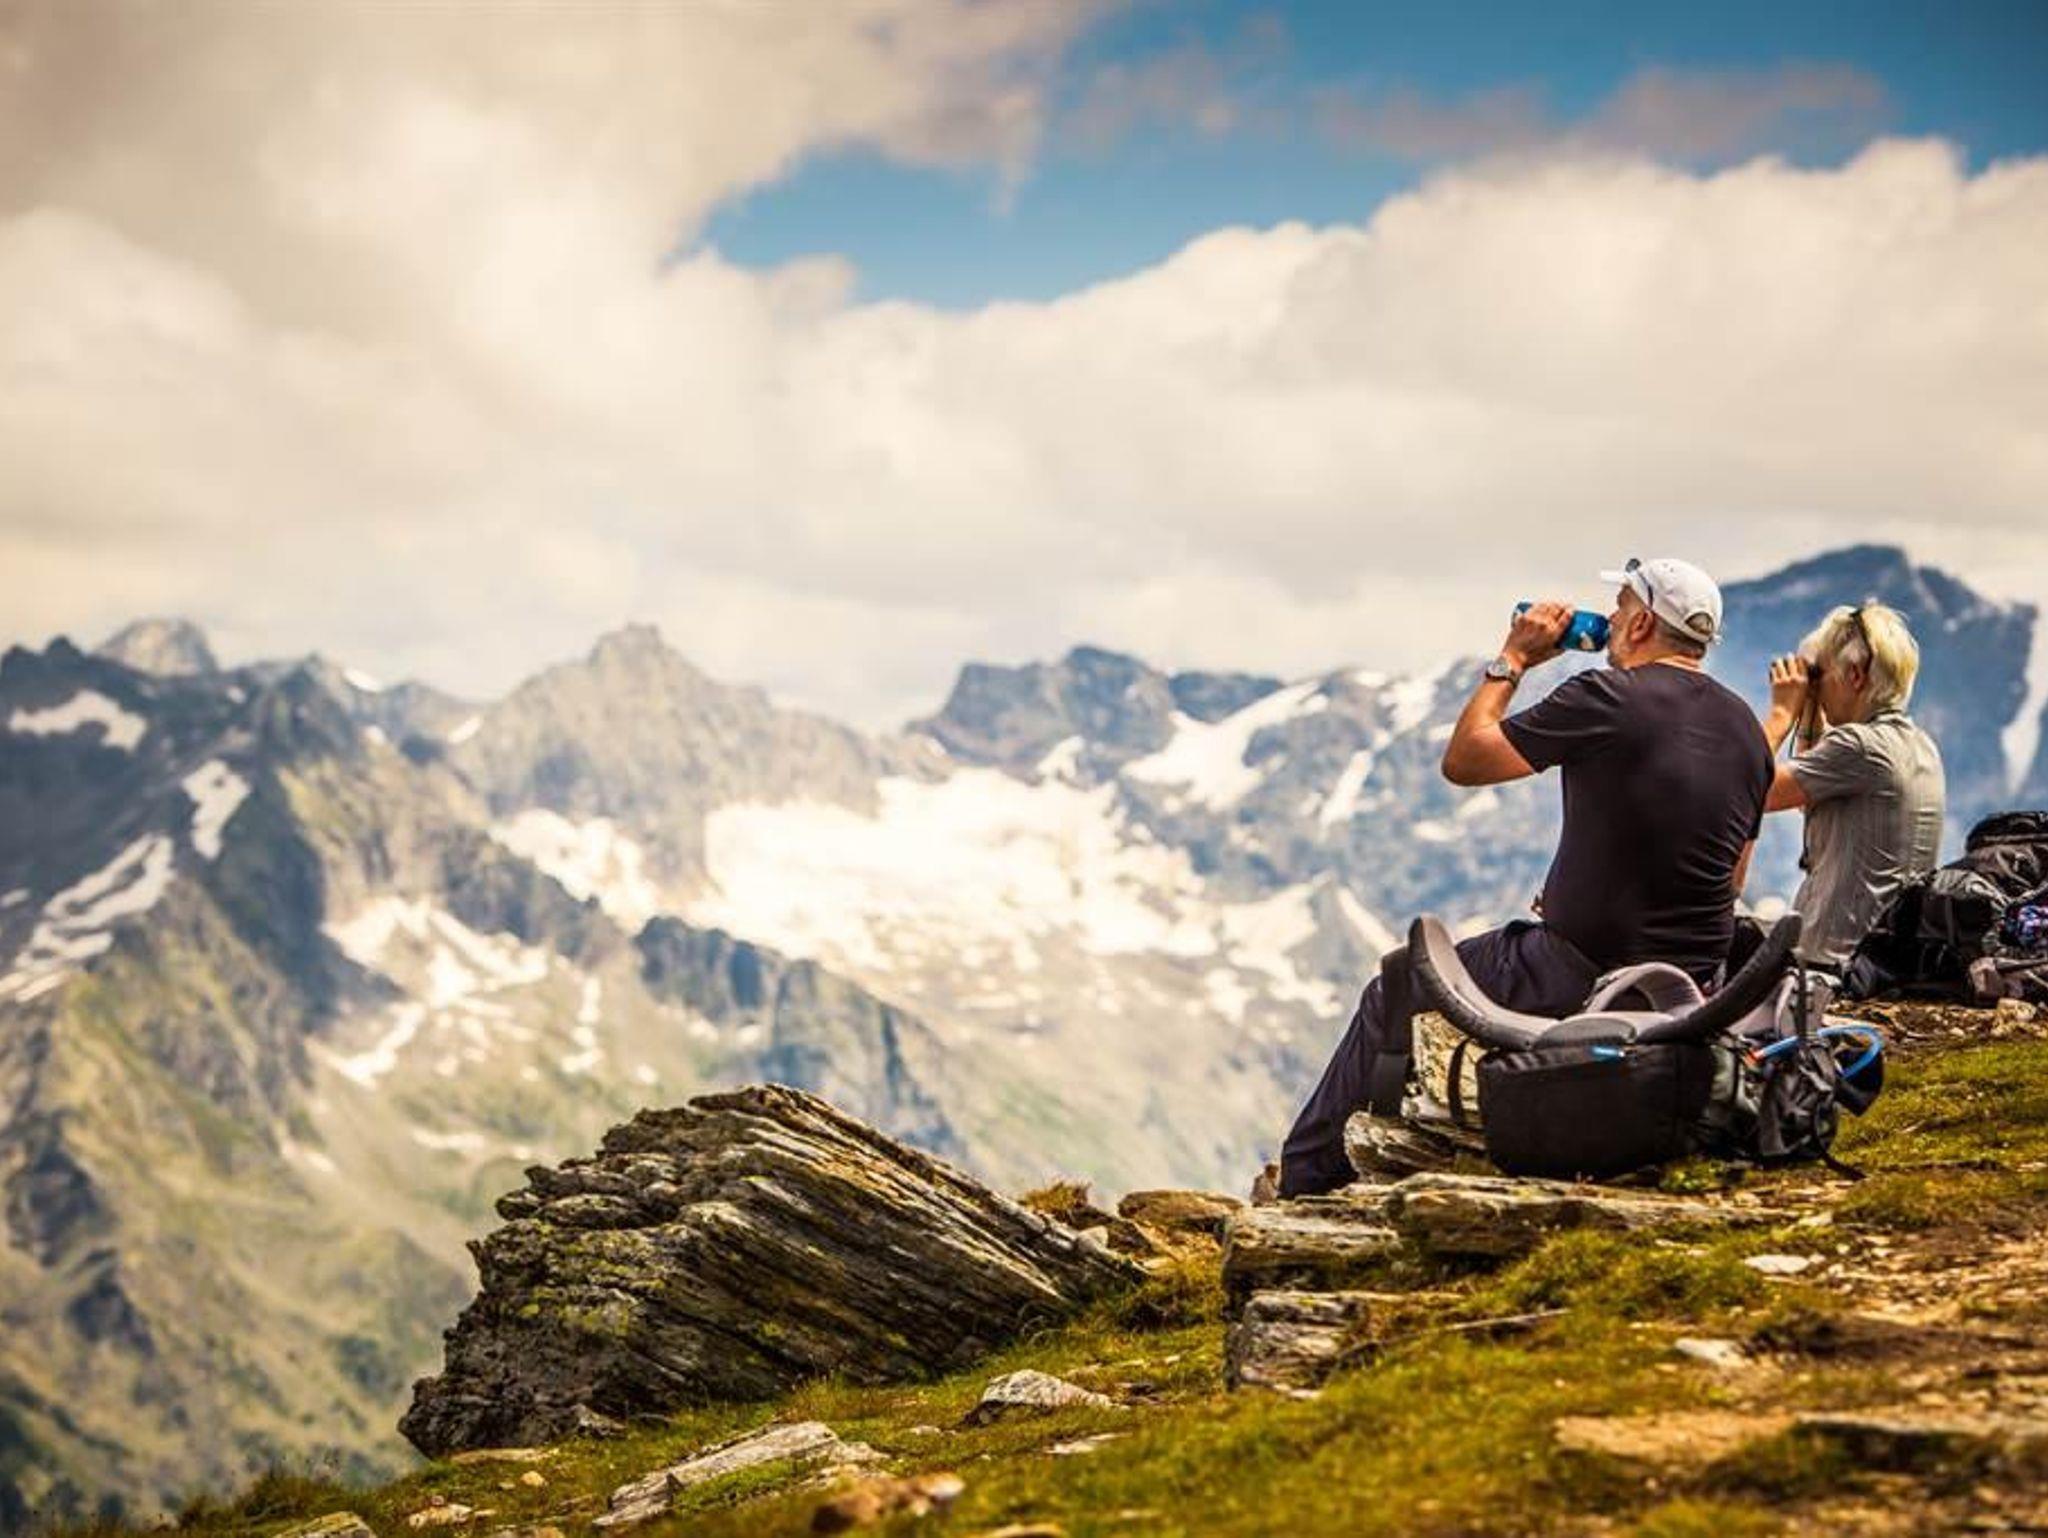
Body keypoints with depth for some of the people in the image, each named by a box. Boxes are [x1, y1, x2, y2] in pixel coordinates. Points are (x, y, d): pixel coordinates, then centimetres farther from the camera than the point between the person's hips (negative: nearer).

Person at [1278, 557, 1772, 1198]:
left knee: (1392, 995, 11)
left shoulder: (1607, 699, -15)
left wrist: (1511, 660, 6)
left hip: (1582, 976, -8)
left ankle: (1305, 1184, 19)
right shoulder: (1746, 729, 7)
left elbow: (1462, 760, -7)